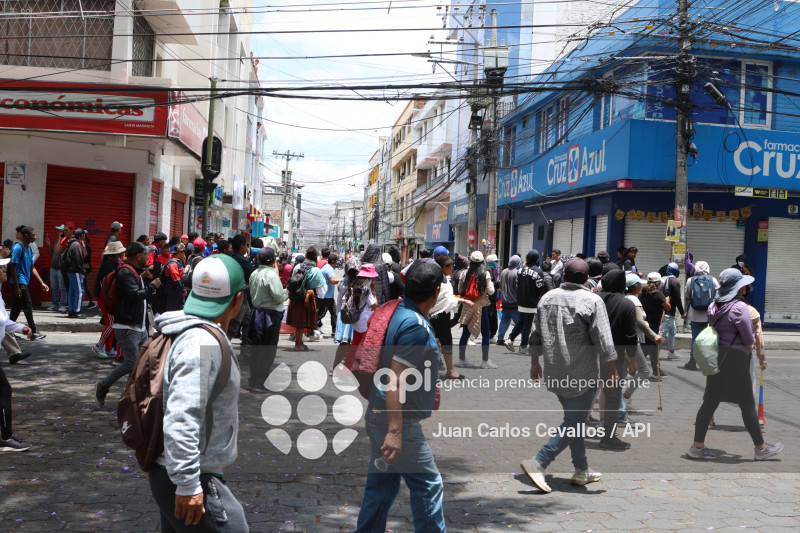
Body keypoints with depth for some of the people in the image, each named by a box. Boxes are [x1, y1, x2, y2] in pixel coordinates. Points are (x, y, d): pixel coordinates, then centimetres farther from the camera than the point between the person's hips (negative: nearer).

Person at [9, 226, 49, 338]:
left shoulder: (30, 249, 13)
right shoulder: (18, 248, -14)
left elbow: (32, 268, 17)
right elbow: (13, 268, -16)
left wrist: (42, 283, 12)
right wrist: (16, 287, -19)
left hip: (25, 282, 9)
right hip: (19, 282, -9)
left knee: (17, 307, 13)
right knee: (28, 306, -7)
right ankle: (34, 333, -4)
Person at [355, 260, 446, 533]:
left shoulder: (397, 312, 7)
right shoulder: (416, 325, -20)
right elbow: (394, 379, -25)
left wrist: (426, 389, 30)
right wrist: (395, 431, -25)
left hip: (378, 415, 9)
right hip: (396, 419, -9)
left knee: (382, 482, 16)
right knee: (428, 484, 2)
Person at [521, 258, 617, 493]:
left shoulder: (547, 298, 6)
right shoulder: (592, 301, -11)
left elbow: (536, 334, 11)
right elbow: (603, 341, -12)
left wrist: (535, 362, 21)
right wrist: (612, 371, -3)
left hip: (554, 373, 7)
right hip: (582, 374, -6)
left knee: (573, 419, 18)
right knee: (573, 423, 0)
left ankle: (582, 471, 26)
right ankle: (538, 463, -10)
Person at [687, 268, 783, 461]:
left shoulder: (715, 305, 7)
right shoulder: (740, 307, -17)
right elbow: (748, 339, -15)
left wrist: (748, 343, 12)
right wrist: (750, 343, 9)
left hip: (716, 357, 8)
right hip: (735, 359, -7)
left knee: (710, 401, 10)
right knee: (747, 405, 5)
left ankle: (697, 446, 12)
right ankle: (761, 448, 19)